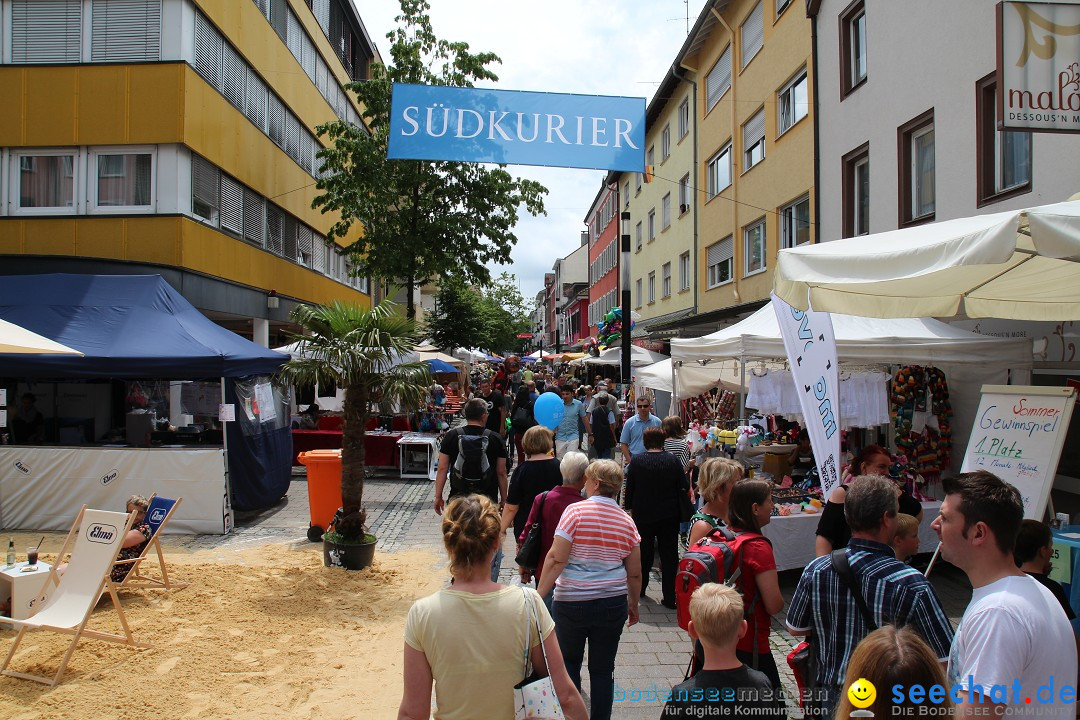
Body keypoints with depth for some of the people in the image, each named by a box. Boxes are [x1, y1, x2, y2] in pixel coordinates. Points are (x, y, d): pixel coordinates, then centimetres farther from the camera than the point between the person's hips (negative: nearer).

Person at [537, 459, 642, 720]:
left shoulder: (576, 511, -11)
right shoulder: (626, 521, 2)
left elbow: (556, 559, -16)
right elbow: (634, 574, 6)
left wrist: (539, 595, -10)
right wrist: (633, 606, 20)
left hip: (572, 602, -3)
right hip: (613, 604, 3)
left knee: (569, 662, 18)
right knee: (603, 669, 14)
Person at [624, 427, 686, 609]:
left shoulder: (636, 460, -10)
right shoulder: (673, 460, -11)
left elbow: (629, 488, -4)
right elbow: (685, 486, -6)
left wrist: (629, 508, 8)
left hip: (643, 515, 1)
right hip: (669, 516, 0)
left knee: (644, 553, 17)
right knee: (669, 555, 7)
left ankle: (640, 589, 31)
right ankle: (669, 597, 7)